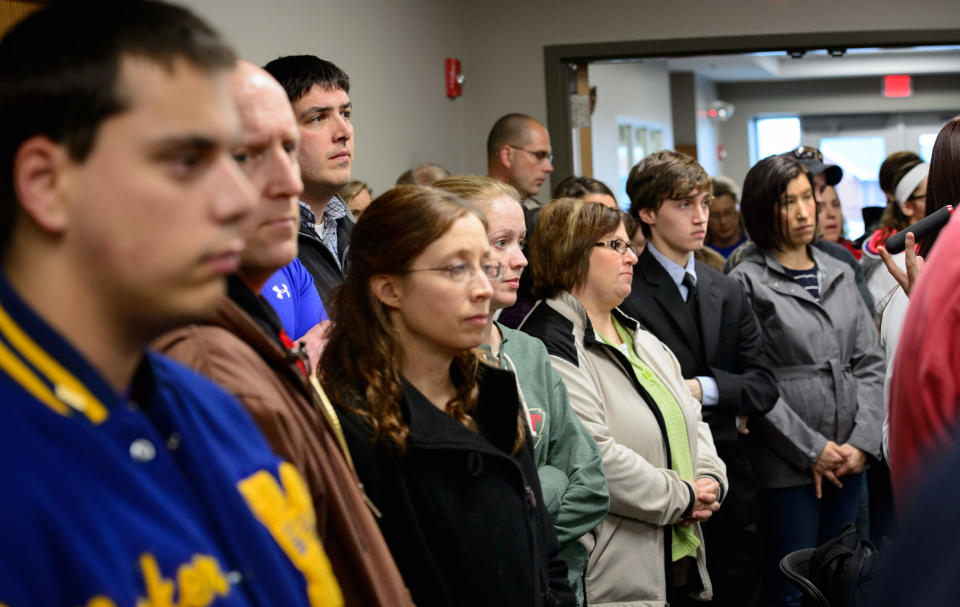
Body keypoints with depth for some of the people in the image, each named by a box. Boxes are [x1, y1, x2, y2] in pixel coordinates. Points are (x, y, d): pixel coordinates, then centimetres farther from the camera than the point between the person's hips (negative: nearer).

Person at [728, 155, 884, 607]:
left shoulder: (839, 273, 13)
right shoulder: (748, 281, -5)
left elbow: (869, 363, 10)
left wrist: (862, 442, -2)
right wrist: (812, 450, -10)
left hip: (849, 463, 6)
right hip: (787, 468, -5)